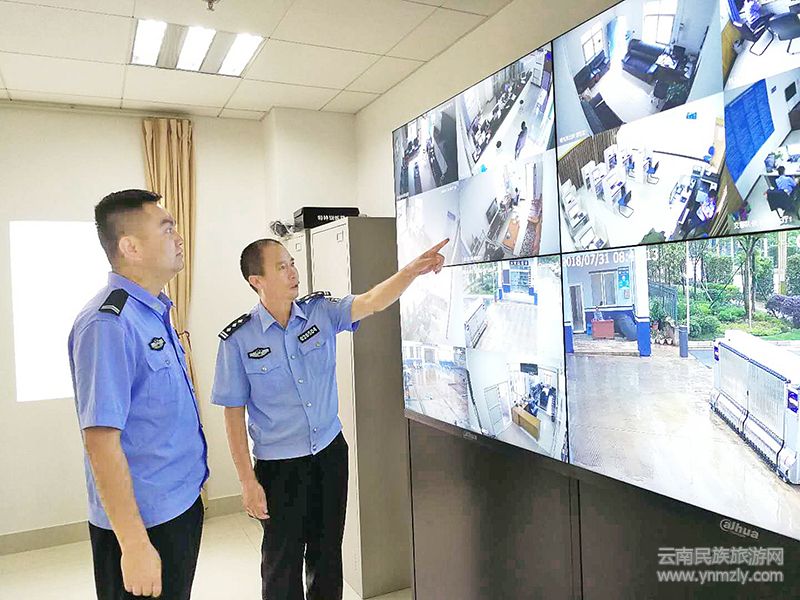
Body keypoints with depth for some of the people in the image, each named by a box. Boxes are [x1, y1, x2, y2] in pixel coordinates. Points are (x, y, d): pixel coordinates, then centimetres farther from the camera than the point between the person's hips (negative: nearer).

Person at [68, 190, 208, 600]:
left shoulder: (155, 313, 6)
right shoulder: (108, 324, -23)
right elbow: (100, 441, -25)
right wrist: (135, 544, -23)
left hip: (181, 503, 9)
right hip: (143, 521, -8)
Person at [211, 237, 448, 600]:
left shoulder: (321, 311, -4)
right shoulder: (238, 339, -12)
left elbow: (372, 302, -18)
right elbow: (233, 413, -8)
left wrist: (412, 270, -35)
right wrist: (247, 481, -9)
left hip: (330, 452, 3)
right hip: (279, 466, -3)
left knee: (328, 552, 20)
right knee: (283, 564, 13)